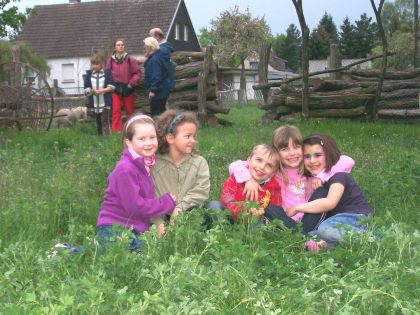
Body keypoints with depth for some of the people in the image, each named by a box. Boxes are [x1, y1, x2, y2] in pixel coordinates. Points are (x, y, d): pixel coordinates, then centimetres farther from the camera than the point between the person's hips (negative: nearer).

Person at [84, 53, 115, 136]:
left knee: (105, 121, -11)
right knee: (98, 122, 13)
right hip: (94, 103, 4)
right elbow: (86, 87, 4)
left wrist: (101, 91, -18)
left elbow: (111, 86, -6)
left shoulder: (107, 72, -2)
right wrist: (89, 91, -19)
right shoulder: (89, 74, 6)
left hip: (105, 102, -4)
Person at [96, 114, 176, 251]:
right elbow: (134, 206, -20)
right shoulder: (126, 169, -19)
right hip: (112, 229, -8)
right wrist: (166, 202, -11)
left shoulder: (146, 164, 9)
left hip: (135, 228, 8)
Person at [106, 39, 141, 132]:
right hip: (115, 88, 1)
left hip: (127, 88, -1)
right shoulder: (111, 60, 3)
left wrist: (131, 83, -9)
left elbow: (137, 73, -3)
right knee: (116, 110, -7)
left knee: (130, 110, 9)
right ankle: (117, 130, -2)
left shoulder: (130, 59, -3)